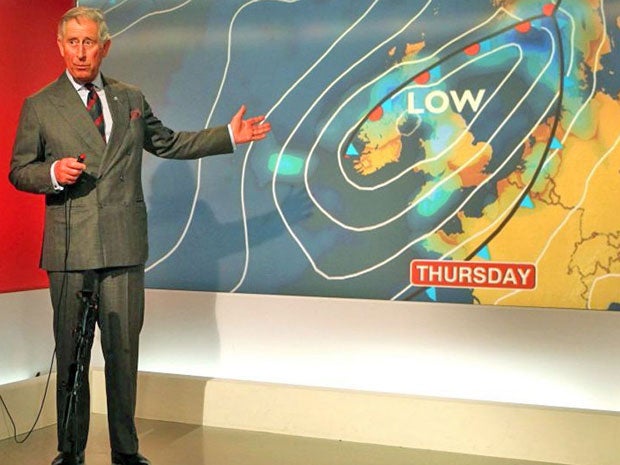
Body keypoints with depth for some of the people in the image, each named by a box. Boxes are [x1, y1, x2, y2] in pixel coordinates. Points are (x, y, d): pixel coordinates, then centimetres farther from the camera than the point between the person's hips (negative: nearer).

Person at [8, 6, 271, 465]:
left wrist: (229, 135, 20)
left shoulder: (132, 98, 14)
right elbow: (19, 170, 8)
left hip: (125, 245, 2)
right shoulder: (39, 107, 5)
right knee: (70, 352, 6)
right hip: (69, 247, -2)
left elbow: (169, 143, 24)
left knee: (124, 350, 6)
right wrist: (53, 173, -13)